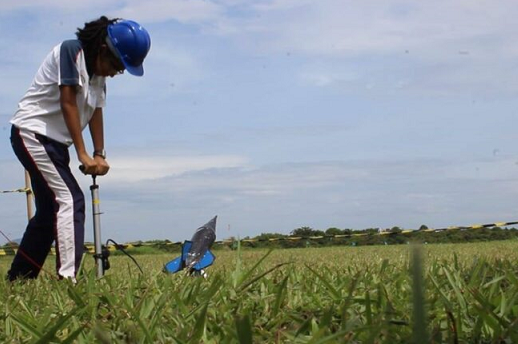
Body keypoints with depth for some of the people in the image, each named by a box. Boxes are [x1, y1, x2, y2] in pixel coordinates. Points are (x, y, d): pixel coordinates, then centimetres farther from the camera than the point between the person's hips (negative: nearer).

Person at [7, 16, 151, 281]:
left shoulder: (99, 73, 9)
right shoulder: (71, 51, -16)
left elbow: (95, 112, 6)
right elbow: (68, 102, -21)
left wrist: (99, 155, -6)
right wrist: (83, 154, -22)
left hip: (55, 142, 10)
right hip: (32, 132, -10)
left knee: (49, 211, 13)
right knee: (70, 200, -20)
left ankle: (16, 280, 23)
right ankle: (67, 278, -29)